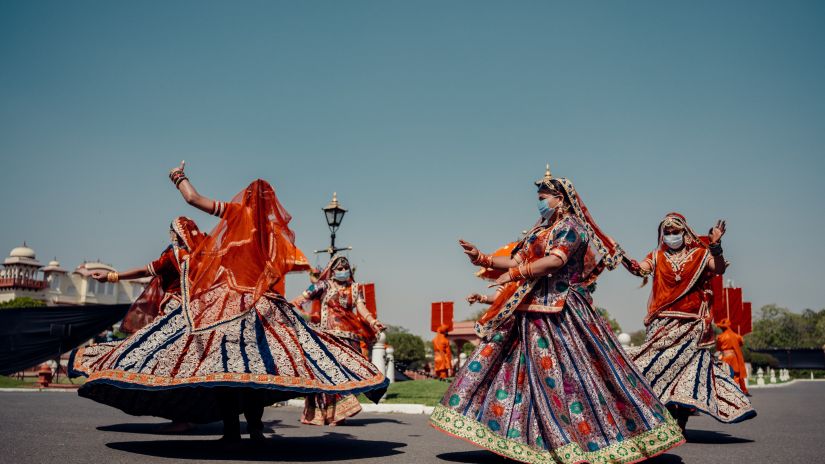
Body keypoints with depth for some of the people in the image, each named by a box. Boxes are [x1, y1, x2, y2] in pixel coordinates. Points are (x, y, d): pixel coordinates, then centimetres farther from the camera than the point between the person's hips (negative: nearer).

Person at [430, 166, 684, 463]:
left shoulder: (570, 226, -6)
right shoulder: (543, 230, 21)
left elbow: (555, 260, -23)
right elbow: (518, 261, 17)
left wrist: (514, 274, -22)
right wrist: (481, 259, 9)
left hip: (558, 313, -9)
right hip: (531, 312, 9)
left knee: (570, 372, -9)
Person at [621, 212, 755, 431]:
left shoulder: (699, 255, 6)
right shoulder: (657, 256, 11)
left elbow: (718, 268, -10)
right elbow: (641, 269, -6)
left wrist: (715, 246, -25)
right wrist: (623, 259, -25)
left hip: (690, 324, -2)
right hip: (662, 323, 2)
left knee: (686, 363, -4)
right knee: (661, 367, -1)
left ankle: (680, 425, 0)